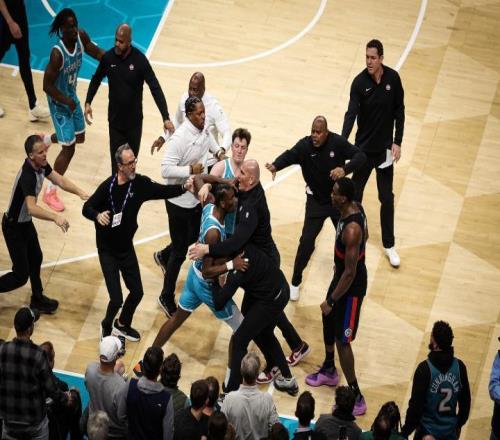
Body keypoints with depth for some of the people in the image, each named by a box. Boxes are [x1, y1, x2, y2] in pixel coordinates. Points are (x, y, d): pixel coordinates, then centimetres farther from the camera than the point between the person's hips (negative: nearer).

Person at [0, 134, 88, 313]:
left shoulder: (41, 165, -9)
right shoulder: (28, 176, -37)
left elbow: (59, 180, -8)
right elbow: (31, 208, -49)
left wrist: (80, 193, -25)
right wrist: (55, 217, -63)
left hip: (26, 222, 9)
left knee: (35, 258, 22)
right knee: (21, 275, -4)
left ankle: (37, 299, 39)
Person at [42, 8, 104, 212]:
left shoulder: (81, 37, -15)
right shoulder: (57, 53, -35)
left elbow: (96, 52, 4)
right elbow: (47, 86, -28)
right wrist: (66, 101, -21)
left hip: (72, 97, 8)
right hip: (59, 103, -8)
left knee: (79, 137, 24)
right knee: (69, 148, -5)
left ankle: (45, 140, 54)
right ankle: (50, 193, 11)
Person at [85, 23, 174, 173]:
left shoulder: (140, 60, -16)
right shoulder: (108, 57, -9)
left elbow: (155, 89, -16)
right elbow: (96, 79, 11)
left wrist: (166, 118, -23)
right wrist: (88, 103, 2)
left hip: (134, 121, -1)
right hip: (115, 120, 1)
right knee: (117, 161, -1)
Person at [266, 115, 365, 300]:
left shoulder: (337, 142, -19)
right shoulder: (304, 145, -20)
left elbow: (360, 156, -18)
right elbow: (289, 155, -31)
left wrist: (345, 169, -38)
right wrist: (275, 166, -54)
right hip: (316, 201, -2)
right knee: (306, 241, -7)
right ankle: (295, 282, 9)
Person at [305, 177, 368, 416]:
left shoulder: (350, 230, -36)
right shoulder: (355, 208, -8)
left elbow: (350, 273, -30)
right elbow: (365, 235, 13)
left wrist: (331, 301, -19)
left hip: (352, 285, -10)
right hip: (343, 273, 10)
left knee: (342, 340, -1)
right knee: (328, 321, 27)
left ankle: (356, 398, 9)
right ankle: (329, 371, 49)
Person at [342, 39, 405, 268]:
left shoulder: (393, 78, -9)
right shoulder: (359, 82, -16)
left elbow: (399, 111, 0)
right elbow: (351, 114, -25)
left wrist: (397, 142, -2)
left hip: (385, 148, 2)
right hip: (363, 148, -1)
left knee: (387, 198, 8)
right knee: (355, 194, 9)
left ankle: (389, 245, 20)